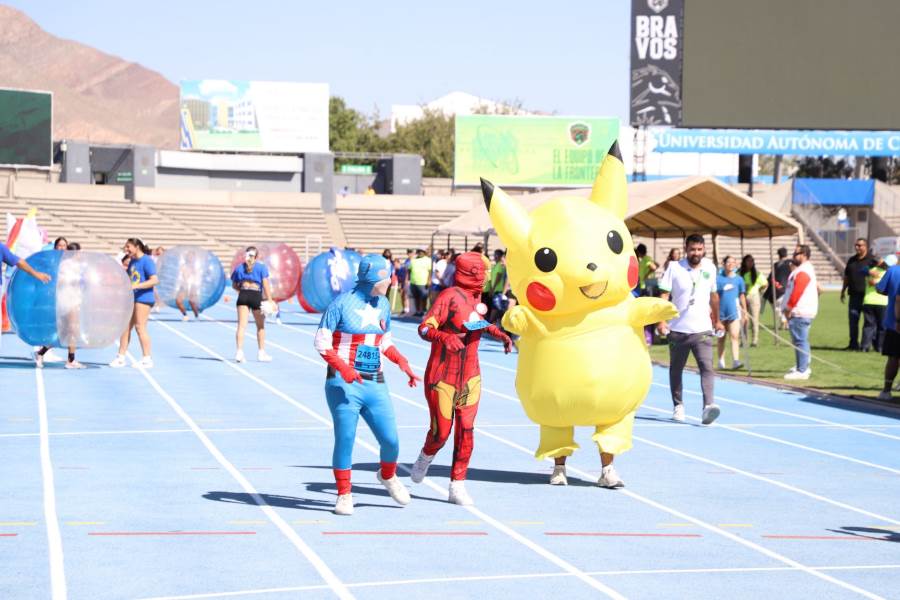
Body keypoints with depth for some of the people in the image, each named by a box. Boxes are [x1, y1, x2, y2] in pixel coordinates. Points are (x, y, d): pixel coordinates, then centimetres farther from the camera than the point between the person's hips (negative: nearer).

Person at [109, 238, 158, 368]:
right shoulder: (132, 261, 15)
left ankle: (147, 359, -1)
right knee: (126, 326, 8)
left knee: (140, 327, -7)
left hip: (143, 298, -9)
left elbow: (154, 280, -19)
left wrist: (135, 286, -24)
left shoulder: (146, 261, -11)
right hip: (132, 298, 9)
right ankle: (121, 357, 14)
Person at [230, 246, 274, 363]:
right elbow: (266, 284, -4)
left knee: (242, 325, -2)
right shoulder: (261, 267, 5)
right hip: (256, 295, -2)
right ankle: (261, 352, 20)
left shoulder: (239, 267, 14)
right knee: (260, 326, 14)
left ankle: (239, 351, -15)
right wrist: (269, 300, -6)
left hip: (242, 296, 2)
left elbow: (234, 285, 17)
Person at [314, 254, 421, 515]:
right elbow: (321, 341, -9)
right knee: (345, 440, -2)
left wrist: (403, 363, 6)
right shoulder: (342, 303, -9)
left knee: (390, 439, -1)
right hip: (343, 384, -5)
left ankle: (388, 476, 30)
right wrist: (342, 367, -22)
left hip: (375, 385, 5)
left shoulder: (383, 305, 9)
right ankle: (344, 494, 13)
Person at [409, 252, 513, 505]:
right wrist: (445, 337, -45)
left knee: (465, 431, -1)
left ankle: (457, 487, 5)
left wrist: (499, 333, 19)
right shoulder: (449, 296, -18)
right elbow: (424, 328, -27)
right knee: (441, 432, 1)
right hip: (442, 377, -6)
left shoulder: (476, 297, 6)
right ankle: (426, 457, 35)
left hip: (470, 376, 6)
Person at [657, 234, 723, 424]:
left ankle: (709, 406, -26)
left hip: (702, 329, 1)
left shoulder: (710, 268, 6)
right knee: (676, 369, 11)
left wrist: (717, 320, 27)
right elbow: (664, 295, -6)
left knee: (707, 367, -16)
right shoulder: (675, 268, -4)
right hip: (678, 329, -1)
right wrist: (661, 321, -17)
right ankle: (678, 406, 26)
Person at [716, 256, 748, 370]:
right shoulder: (718, 279, -1)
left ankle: (735, 361, -18)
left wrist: (745, 312, 15)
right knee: (721, 338, 11)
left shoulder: (739, 279, 5)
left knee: (735, 336, -11)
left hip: (734, 312, 0)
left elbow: (742, 296, 12)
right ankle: (721, 361, 20)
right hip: (721, 312, 0)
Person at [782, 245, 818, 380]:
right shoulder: (806, 269, 20)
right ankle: (803, 367, 26)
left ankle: (802, 370, -10)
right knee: (801, 340, 18)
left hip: (800, 313, -11)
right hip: (803, 312, 11)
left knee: (800, 341, -10)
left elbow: (797, 292, -21)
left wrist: (789, 308, -14)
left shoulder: (802, 272, -15)